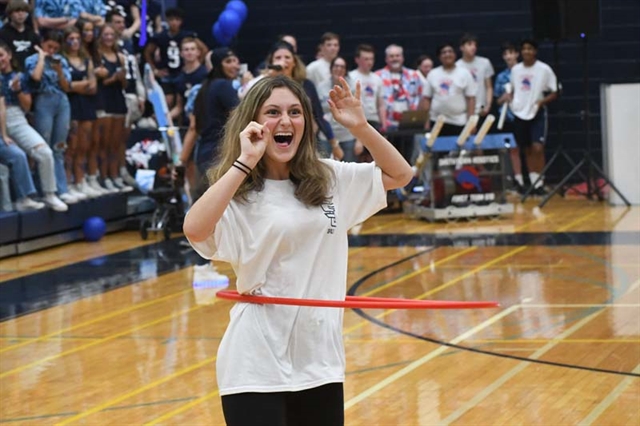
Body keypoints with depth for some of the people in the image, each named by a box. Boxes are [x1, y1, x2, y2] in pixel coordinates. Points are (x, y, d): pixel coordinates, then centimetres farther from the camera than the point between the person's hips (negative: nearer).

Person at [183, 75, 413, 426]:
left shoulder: (330, 179, 9)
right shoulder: (238, 191, -8)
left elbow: (399, 175, 17)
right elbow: (194, 230, -27)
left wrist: (360, 127, 3)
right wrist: (244, 162, -23)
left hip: (320, 356, 5)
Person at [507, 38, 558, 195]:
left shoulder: (544, 69, -6)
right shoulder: (515, 69, 7)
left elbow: (554, 93, -4)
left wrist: (542, 101, -20)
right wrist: (510, 97, -1)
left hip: (537, 113, -4)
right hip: (520, 113, 4)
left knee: (537, 148, -15)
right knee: (527, 149, 8)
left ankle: (540, 183, -9)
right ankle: (533, 183, 15)